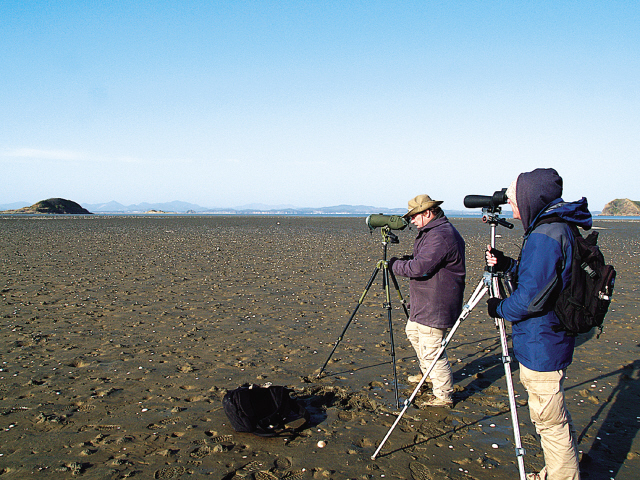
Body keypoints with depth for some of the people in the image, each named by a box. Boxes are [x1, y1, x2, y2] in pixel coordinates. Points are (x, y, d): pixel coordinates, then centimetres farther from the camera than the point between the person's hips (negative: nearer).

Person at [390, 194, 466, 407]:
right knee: (413, 332, 27)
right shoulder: (433, 231, 12)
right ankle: (428, 373, 44)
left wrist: (395, 264, -12)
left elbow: (418, 268, -28)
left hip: (435, 306, -12)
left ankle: (443, 396, 8)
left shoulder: (440, 236, -24)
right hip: (424, 302, 12)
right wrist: (405, 260, 5)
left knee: (431, 350, -5)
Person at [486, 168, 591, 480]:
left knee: (550, 421, 3)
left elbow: (531, 297, -26)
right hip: (549, 343, 11)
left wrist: (500, 308, -8)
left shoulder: (544, 235, -23)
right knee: (552, 418, 22)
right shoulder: (562, 228, 9)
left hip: (541, 348, -11)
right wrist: (507, 265, 6)